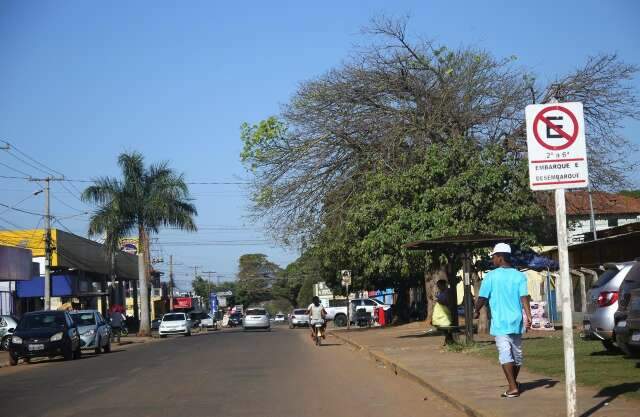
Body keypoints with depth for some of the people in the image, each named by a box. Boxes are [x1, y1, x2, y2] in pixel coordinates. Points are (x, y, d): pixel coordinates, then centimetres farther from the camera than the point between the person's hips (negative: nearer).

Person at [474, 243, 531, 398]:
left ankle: (513, 387, -13)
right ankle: (514, 383, 33)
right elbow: (524, 297, -9)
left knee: (505, 354, -5)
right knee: (517, 352, 16)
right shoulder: (519, 276, 2)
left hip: (500, 322, -4)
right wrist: (529, 316, -14)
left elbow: (482, 298, -2)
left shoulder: (491, 276, -6)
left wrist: (476, 311, 15)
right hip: (516, 321, 4)